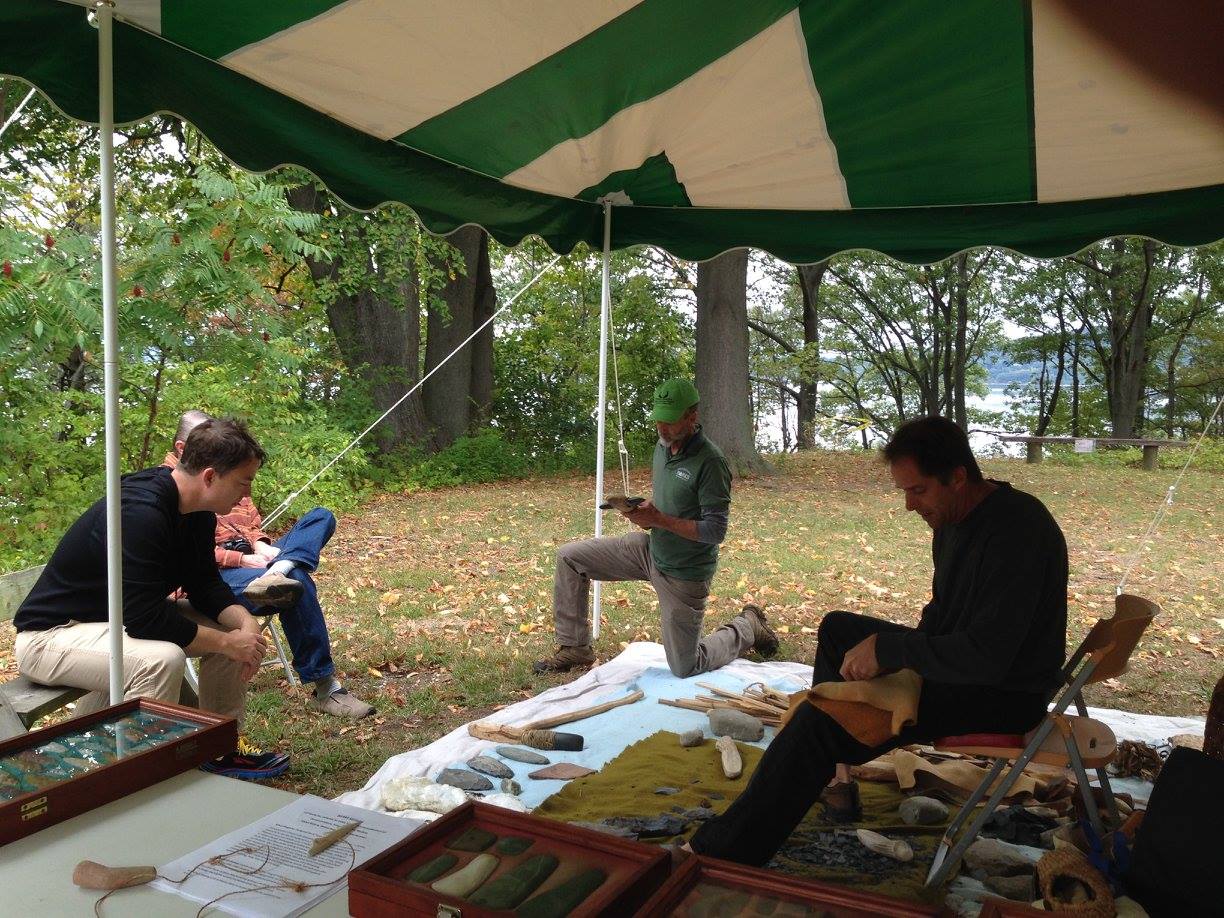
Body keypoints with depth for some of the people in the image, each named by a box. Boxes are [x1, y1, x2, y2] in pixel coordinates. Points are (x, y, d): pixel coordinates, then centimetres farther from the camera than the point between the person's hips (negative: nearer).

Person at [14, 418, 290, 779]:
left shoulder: (197, 512, -3)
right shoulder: (140, 512, -32)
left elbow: (204, 584, 5)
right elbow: (144, 619, -32)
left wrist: (245, 621, -14)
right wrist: (227, 643, -24)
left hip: (115, 618, 10)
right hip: (51, 634, -10)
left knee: (231, 625, 0)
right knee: (162, 659, -35)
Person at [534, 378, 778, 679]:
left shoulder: (710, 461, -24)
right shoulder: (663, 445, 1)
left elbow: (715, 530, -25)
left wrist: (658, 519, -27)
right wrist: (646, 508, -5)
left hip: (682, 573, -7)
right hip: (652, 549, 8)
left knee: (685, 668, 4)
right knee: (569, 557, -1)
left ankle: (747, 627, 29)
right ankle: (574, 648, 10)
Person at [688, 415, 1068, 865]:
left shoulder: (1015, 532, -27)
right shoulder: (955, 517, 4)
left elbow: (986, 656, -32)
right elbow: (942, 611, 15)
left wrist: (888, 650, -24)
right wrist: (901, 650, -2)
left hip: (1005, 694, -10)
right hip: (966, 659, 10)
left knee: (819, 721, -22)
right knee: (837, 628, 19)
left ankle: (722, 852, -13)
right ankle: (833, 770, 18)